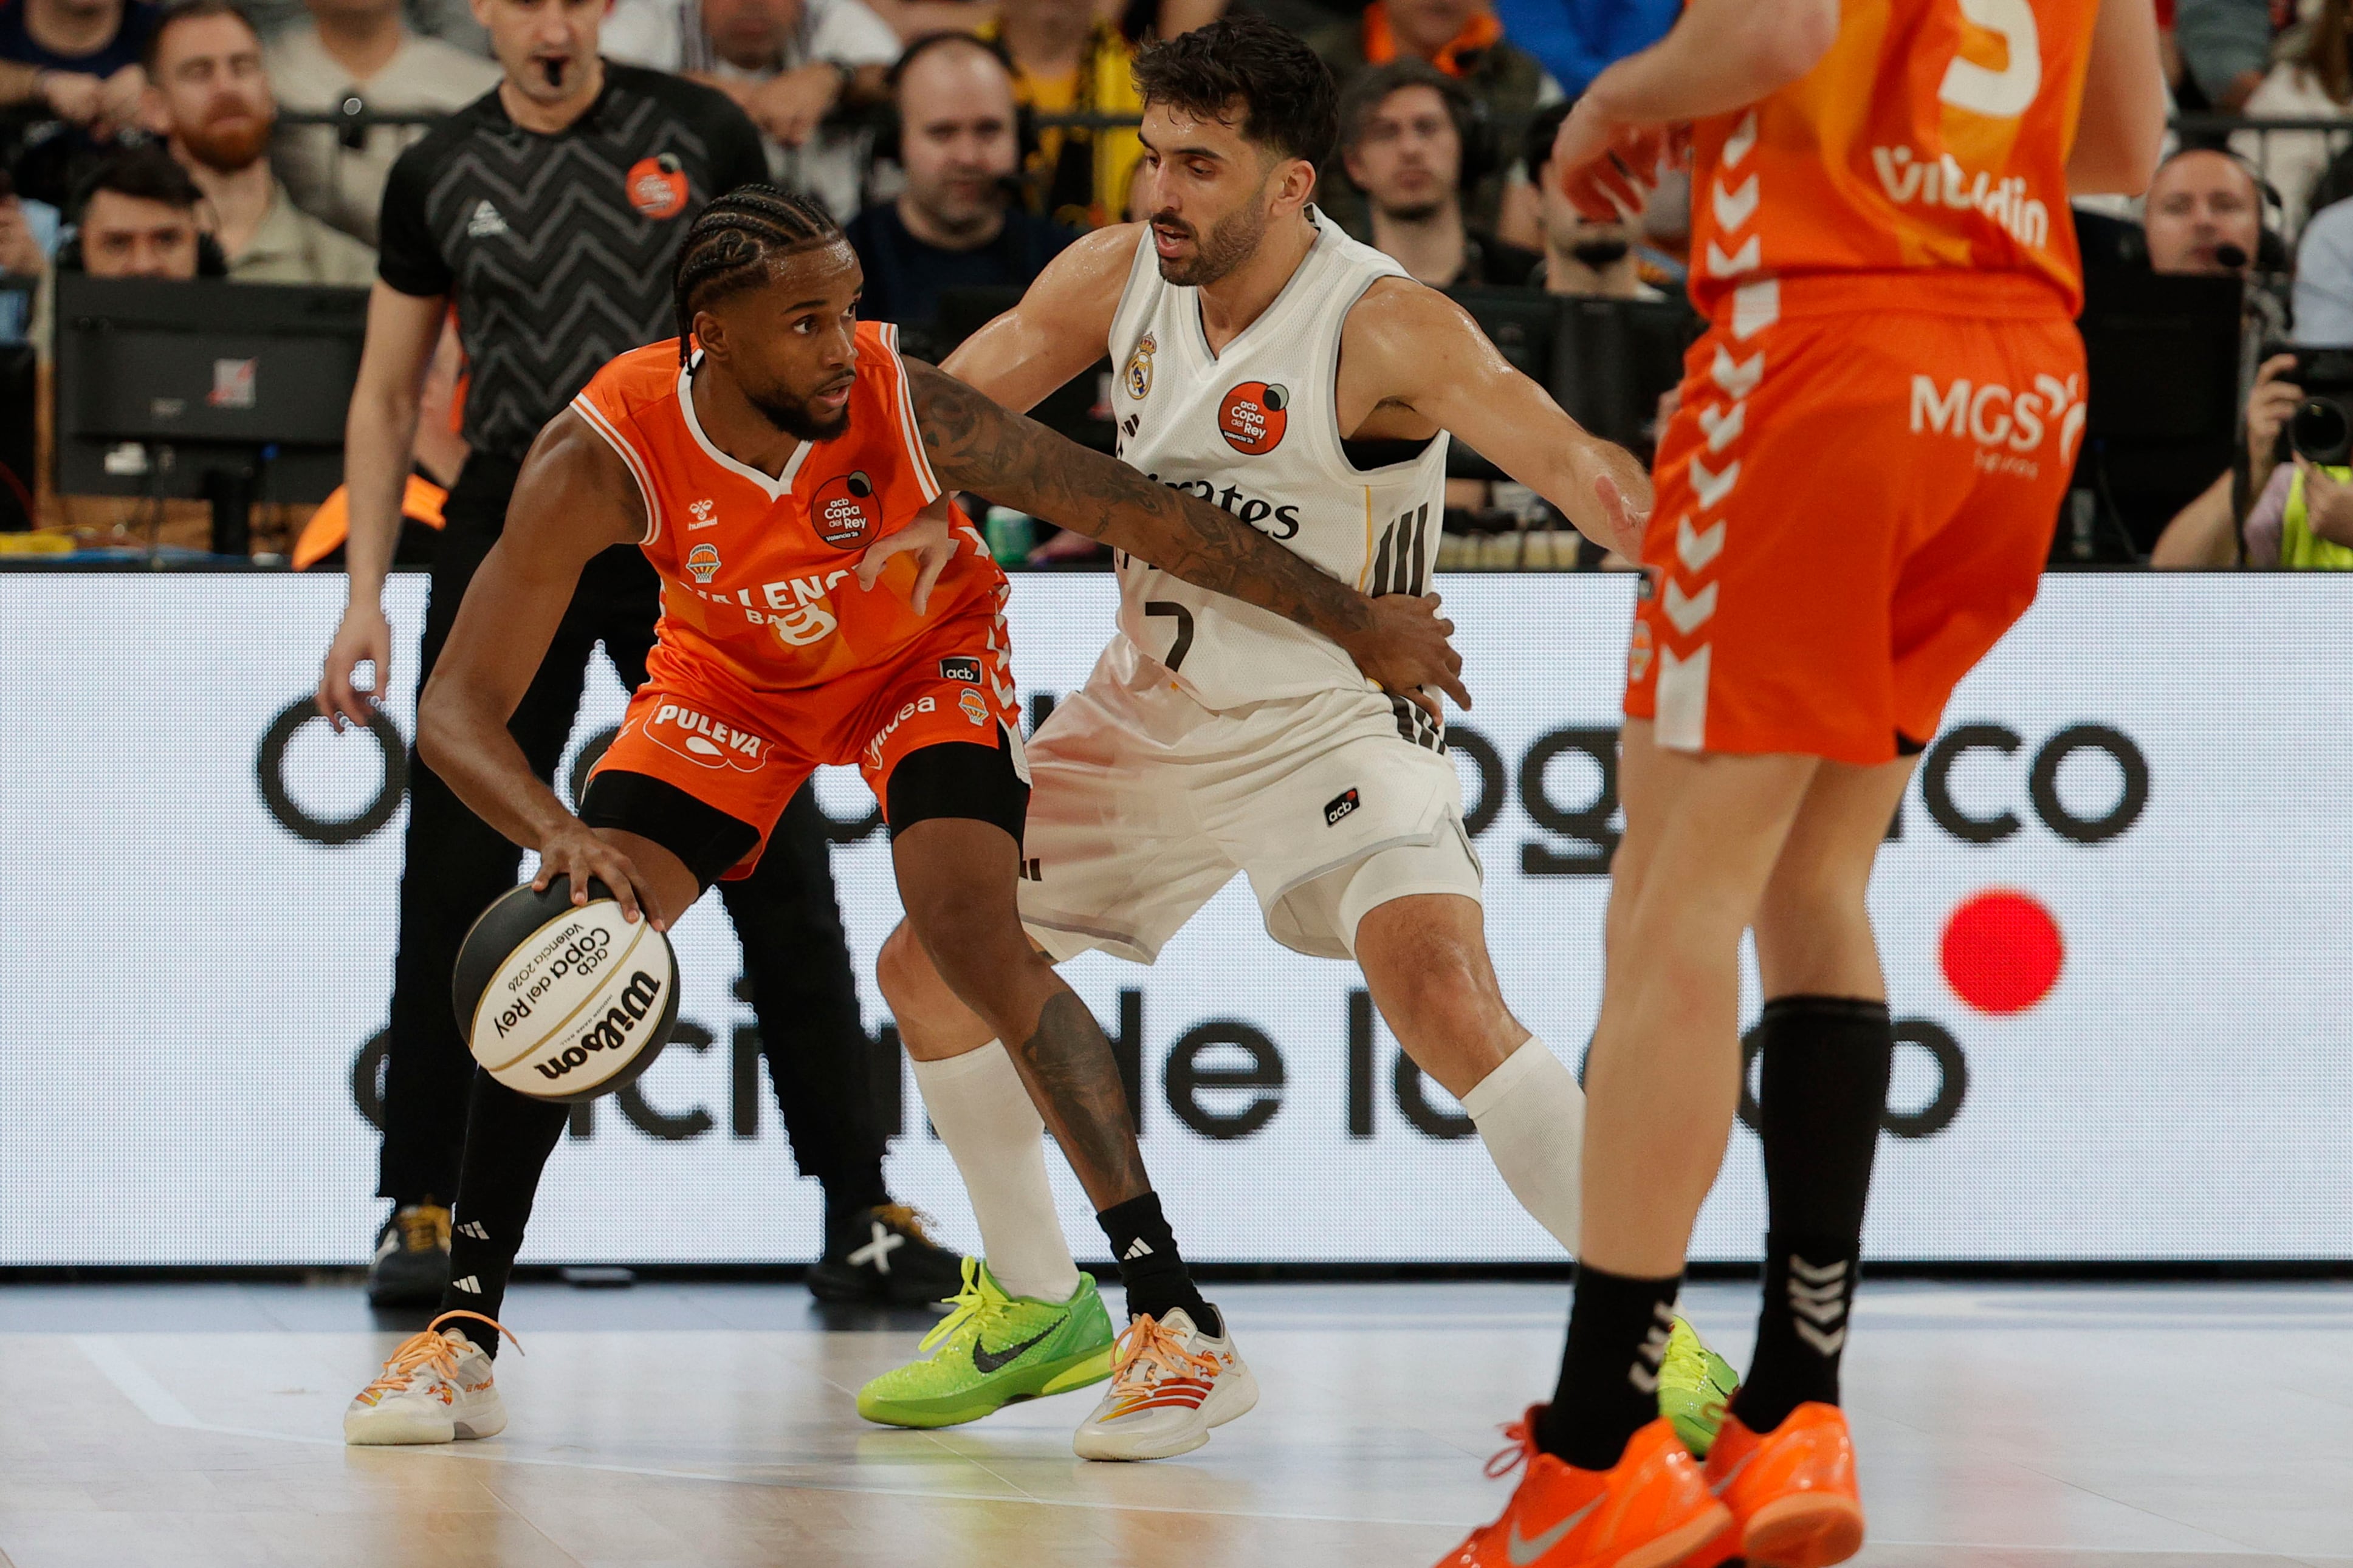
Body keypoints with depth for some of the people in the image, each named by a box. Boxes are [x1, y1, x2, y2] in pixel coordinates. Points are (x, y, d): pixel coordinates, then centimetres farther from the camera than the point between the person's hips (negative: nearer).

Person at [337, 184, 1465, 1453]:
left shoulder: (905, 404, -35)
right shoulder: (601, 460, -34)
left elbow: (1146, 516, -25)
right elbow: (456, 709, -34)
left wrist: (1360, 626, -17)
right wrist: (563, 836, -54)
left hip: (925, 658, -2)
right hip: (733, 673, 2)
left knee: (975, 938, -25)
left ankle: (1179, 1322, -21)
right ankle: (463, 1334, 3)